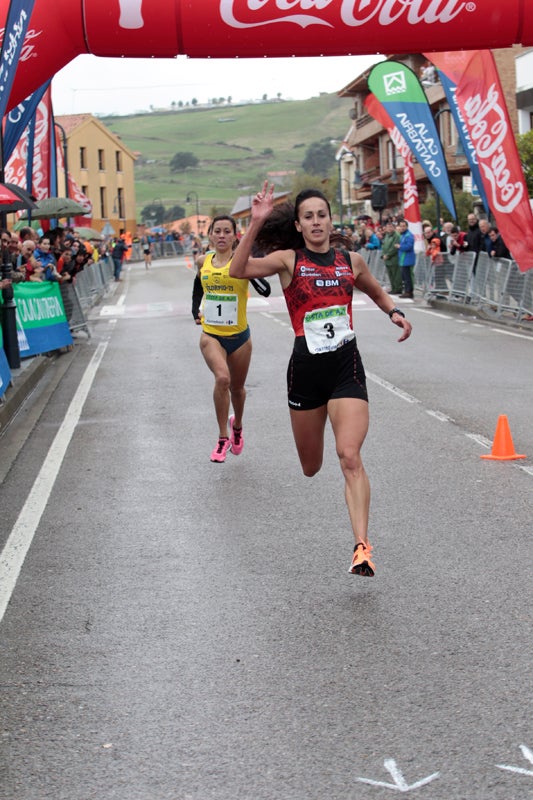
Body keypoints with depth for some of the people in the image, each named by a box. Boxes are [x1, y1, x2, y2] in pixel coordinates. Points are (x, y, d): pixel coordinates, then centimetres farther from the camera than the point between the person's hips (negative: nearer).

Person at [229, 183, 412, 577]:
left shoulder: (351, 260, 7)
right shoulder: (288, 260, 0)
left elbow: (378, 293, 27)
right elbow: (238, 271, -18)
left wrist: (396, 312, 7)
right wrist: (257, 223, -25)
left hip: (347, 367, 0)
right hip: (306, 368, 0)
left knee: (350, 457, -16)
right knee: (310, 467, 12)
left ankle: (362, 546, -20)